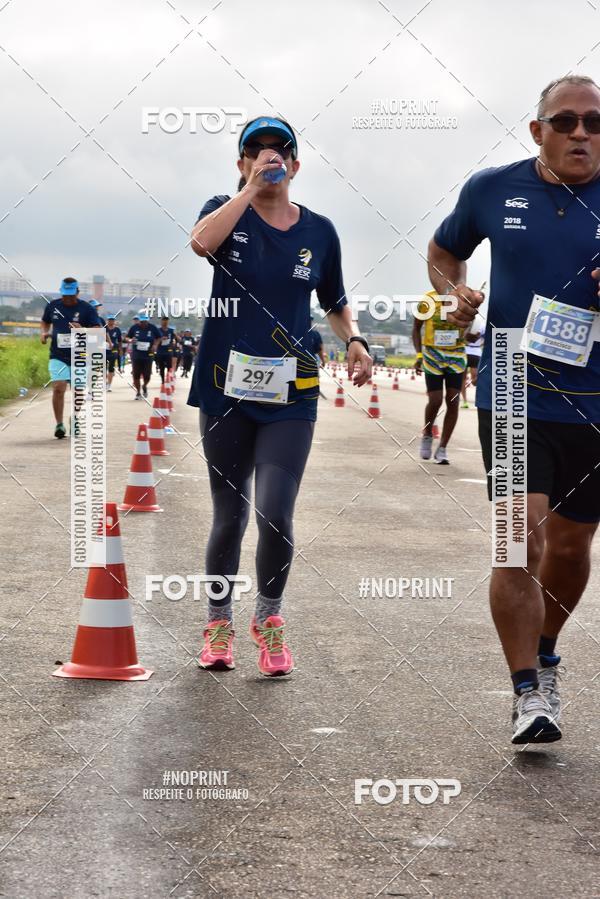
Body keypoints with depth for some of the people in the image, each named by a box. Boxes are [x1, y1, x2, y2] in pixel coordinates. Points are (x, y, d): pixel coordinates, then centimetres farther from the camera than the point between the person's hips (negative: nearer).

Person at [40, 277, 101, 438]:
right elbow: (45, 322, 24)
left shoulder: (87, 309, -3)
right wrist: (43, 333, 2)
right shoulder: (53, 306, 6)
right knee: (58, 388, -15)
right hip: (58, 356, 1)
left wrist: (82, 330, -28)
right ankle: (59, 425, -10)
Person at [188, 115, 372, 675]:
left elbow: (335, 304, 17)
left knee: (275, 515, -12)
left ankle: (269, 618, 12)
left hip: (290, 396, 0)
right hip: (227, 389, 0)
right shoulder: (227, 212, 2)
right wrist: (251, 189, -19)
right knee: (229, 517, 8)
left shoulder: (319, 231, 6)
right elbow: (202, 241, -23)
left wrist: (353, 340, -2)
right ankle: (219, 624, 26)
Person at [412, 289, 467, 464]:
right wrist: (419, 354, -6)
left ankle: (442, 449, 6)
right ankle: (427, 435, 22)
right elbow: (416, 327, 3)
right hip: (433, 355, -2)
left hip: (456, 356, 2)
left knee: (453, 402, -3)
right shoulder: (428, 300, -8)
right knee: (435, 401, -8)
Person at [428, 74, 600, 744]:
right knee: (520, 539, -14)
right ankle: (529, 693, -6)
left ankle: (543, 655, 40)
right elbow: (444, 252, 19)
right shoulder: (493, 189, 0)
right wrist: (455, 295, -2)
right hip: (513, 397, -1)